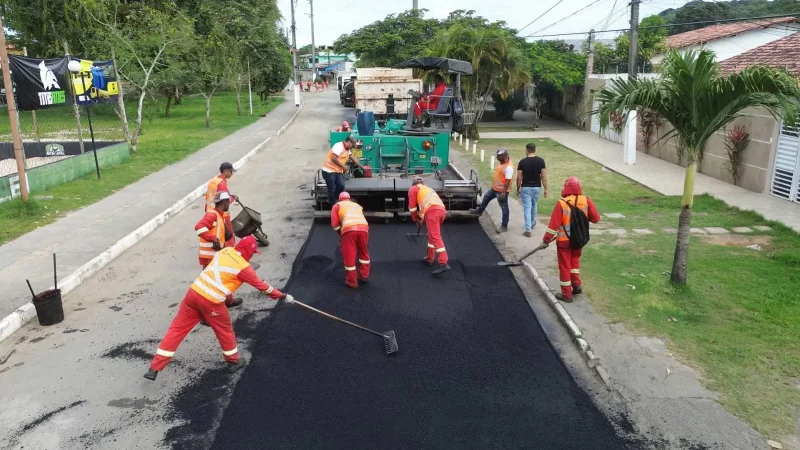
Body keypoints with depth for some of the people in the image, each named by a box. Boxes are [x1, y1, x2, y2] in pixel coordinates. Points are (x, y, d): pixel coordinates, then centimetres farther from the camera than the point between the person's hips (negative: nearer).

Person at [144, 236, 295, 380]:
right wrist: (283, 296, 13)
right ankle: (234, 362, 34)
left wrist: (251, 276, 33)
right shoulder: (244, 267, -6)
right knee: (225, 331, 17)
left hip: (194, 292, 6)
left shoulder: (225, 251, 10)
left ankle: (154, 368, 13)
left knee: (177, 329, 10)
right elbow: (261, 285, 2)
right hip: (211, 301, -6)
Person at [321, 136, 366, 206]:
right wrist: (343, 166, -16)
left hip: (338, 171, 8)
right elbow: (334, 158, -26)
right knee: (332, 189, -2)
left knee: (341, 186, -7)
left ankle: (331, 200, 13)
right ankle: (333, 206, 9)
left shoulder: (347, 150, 13)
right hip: (329, 171, -8)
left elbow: (353, 158, 24)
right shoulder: (339, 146, -17)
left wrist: (362, 167, 28)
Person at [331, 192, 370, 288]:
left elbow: (335, 224, 13)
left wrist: (341, 234, 27)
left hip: (349, 229, -3)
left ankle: (352, 282, 13)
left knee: (349, 256, 7)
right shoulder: (357, 205, 36)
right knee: (364, 253, 24)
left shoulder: (337, 206, 24)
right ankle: (364, 276, 29)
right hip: (363, 228, 4)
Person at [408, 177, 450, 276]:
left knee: (435, 237, -13)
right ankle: (430, 259, 31)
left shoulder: (413, 189, 20)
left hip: (432, 211, -7)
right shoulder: (428, 189, 39)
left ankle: (444, 264, -22)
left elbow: (412, 207, 15)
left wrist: (416, 220, 28)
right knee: (432, 234, 24)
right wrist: (422, 219, 53)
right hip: (442, 210, 7)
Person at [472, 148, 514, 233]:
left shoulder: (508, 167, -27)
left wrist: (503, 193, -27)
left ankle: (504, 226, 12)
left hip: (501, 191, -10)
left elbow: (507, 181, -27)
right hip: (495, 188, 10)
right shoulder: (502, 163, 4)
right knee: (486, 197, 27)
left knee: (504, 208, 2)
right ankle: (479, 211, 49)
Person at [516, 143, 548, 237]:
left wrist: (518, 189, 5)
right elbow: (544, 176, -7)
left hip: (525, 188, -2)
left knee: (527, 208, 0)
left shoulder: (522, 162, -9)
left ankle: (528, 230, -4)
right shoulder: (541, 161, -6)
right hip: (537, 187, 2)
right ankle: (532, 223, 44)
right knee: (534, 206, 24)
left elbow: (519, 178, -7)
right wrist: (545, 189, 1)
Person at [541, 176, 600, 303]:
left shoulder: (561, 203, -20)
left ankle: (567, 294, 15)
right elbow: (596, 218, 0)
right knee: (575, 261, 28)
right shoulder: (586, 200, -9)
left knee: (565, 266, 8)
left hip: (564, 241, -4)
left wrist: (546, 240, -7)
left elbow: (553, 225, -18)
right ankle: (576, 285, 26)